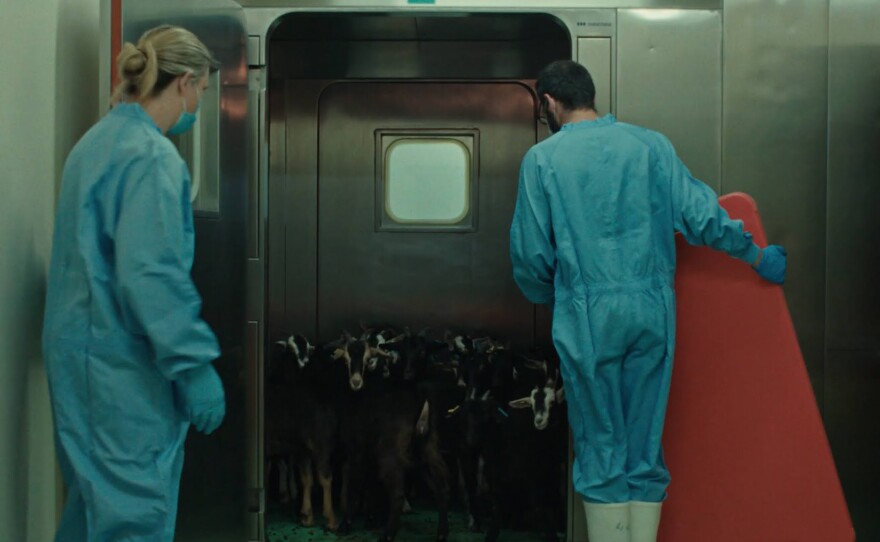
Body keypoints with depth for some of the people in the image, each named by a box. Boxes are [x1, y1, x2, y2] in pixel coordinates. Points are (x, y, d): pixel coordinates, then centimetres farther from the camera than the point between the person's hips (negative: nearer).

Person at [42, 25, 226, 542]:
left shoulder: (96, 141, 12)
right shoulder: (152, 157, -17)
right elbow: (150, 276, -24)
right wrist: (195, 366, -19)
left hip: (78, 353, 9)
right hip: (124, 365, -9)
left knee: (94, 495, 19)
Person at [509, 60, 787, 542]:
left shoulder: (542, 158, 0)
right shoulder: (650, 144, 5)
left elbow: (531, 254, 0)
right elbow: (700, 217, 3)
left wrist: (552, 301, 20)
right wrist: (757, 256, 18)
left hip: (587, 316, -2)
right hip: (653, 309, 2)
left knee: (601, 451, 6)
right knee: (646, 450, 10)